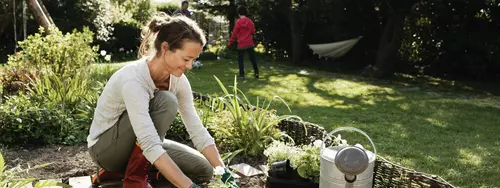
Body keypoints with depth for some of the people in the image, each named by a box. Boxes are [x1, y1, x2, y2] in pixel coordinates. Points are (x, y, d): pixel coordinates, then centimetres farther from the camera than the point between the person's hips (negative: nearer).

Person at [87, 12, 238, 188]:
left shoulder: (178, 80, -11)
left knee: (203, 170, -4)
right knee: (166, 101, -30)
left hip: (137, 145, 7)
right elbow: (151, 146, -41)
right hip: (105, 147, -7)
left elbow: (198, 131, -11)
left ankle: (124, 169, 6)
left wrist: (225, 174, -20)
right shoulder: (133, 80, -34)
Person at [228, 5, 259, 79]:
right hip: (250, 43, 3)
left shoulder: (238, 22, -9)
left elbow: (234, 34, -6)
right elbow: (253, 31, 4)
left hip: (241, 44, -3)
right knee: (252, 58, 12)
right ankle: (256, 73, 14)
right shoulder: (250, 21, -1)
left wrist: (230, 43, 5)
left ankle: (242, 75, 2)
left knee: (240, 60, 7)